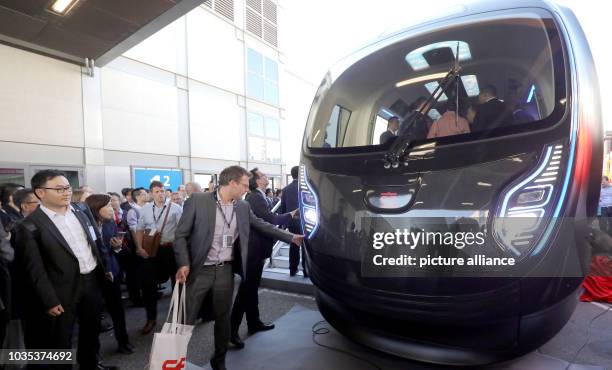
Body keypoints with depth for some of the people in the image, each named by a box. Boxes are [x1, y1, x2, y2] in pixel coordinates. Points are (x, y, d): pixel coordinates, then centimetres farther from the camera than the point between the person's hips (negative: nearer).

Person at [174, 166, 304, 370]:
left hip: (225, 270, 4)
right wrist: (183, 264, -19)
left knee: (223, 318, 15)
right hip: (199, 270, -4)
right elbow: (181, 235, -8)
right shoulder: (197, 200, -11)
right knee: (186, 319, 6)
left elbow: (263, 225, 14)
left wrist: (291, 237, 14)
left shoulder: (243, 207, 4)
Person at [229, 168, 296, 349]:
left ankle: (254, 322, 30)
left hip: (255, 248, 10)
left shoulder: (256, 196, 12)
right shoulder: (256, 197, -18)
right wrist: (291, 214, -10)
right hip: (254, 249, -10)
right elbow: (271, 219, -23)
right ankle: (232, 329, 3)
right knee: (247, 288, -4)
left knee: (251, 286, 17)